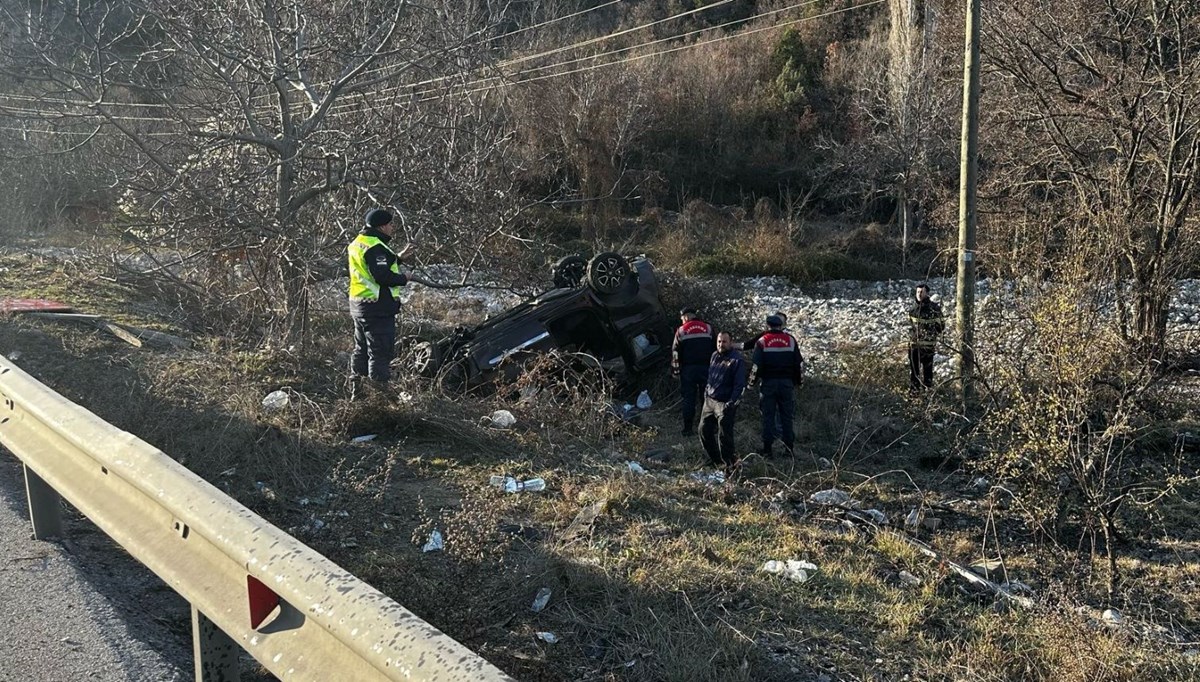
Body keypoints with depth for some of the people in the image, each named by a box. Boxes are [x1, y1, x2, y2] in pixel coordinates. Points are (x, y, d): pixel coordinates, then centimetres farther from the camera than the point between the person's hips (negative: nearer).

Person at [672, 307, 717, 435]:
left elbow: (676, 352, 0)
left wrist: (675, 370, 6)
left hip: (688, 368, -1)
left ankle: (688, 428, 5)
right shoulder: (708, 328, 5)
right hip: (706, 367, 1)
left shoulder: (681, 331, 1)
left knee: (689, 398, 4)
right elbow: (715, 348, 7)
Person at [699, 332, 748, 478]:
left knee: (724, 436, -7)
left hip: (725, 404, -8)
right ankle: (716, 459, 29)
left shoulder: (737, 360, -13)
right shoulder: (715, 356, 10)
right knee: (704, 430, 12)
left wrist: (731, 403, -21)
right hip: (709, 400, 8)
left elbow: (739, 384, -16)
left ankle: (730, 465, 6)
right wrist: (706, 392, 14)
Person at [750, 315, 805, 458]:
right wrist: (799, 380, 17)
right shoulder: (790, 340, 6)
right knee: (786, 416, 8)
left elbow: (757, 365, -7)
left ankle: (767, 448, 3)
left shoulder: (762, 341, -2)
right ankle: (788, 448, 9)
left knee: (768, 416, 3)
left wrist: (753, 380, 6)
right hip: (787, 382, 2)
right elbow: (799, 363, 7)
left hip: (768, 382, -2)